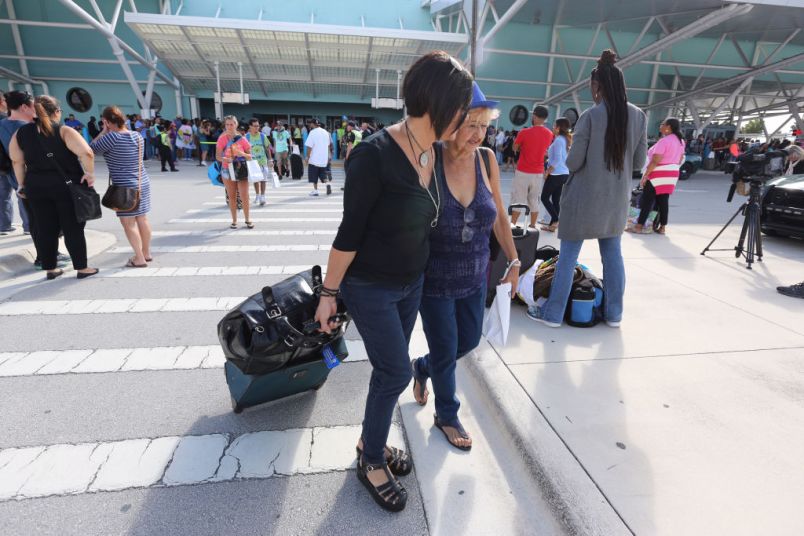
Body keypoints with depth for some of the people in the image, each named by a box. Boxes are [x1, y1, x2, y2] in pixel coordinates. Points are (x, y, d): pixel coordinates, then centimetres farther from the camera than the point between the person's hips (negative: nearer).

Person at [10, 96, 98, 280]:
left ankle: (50, 268, 19)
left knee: (45, 229, 11)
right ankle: (82, 268, 7)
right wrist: (90, 173, -15)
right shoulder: (64, 131, -9)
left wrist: (23, 185, 15)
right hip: (67, 185, -4)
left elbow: (17, 161, 8)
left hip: (36, 186, 4)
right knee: (73, 228, 2)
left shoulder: (20, 133, 6)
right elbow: (86, 153, -25)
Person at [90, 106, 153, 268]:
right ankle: (146, 253, 23)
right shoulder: (137, 135, 5)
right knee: (142, 219, 13)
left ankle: (139, 258, 2)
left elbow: (92, 149, -5)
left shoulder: (112, 137, -16)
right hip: (143, 183, 7)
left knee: (128, 223, 0)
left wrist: (103, 131, -1)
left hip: (125, 186, -7)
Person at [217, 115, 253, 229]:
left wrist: (242, 154, -21)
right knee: (232, 197, 8)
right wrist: (225, 159, -24)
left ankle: (247, 219, 12)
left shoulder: (242, 139, -3)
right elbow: (218, 156, -2)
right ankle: (234, 221, 17)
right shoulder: (222, 139, -2)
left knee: (244, 197, -5)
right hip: (228, 171, 1)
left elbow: (250, 156, -1)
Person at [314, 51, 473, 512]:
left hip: (412, 283, 7)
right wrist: (329, 293, -12)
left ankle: (372, 442, 41)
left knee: (389, 369, 17)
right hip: (370, 287, -7)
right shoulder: (374, 155, -24)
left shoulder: (434, 153, -1)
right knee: (397, 372, 2)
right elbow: (350, 231, -19)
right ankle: (371, 463, 27)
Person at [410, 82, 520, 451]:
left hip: (475, 277, 5)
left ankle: (421, 367, 51)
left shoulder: (487, 159, -6)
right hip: (434, 280, -5)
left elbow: (499, 216, 5)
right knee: (446, 353, 9)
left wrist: (514, 261, 7)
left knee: (469, 341, 20)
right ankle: (446, 416, 39)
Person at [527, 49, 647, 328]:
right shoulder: (639, 116, 2)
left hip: (585, 197, -5)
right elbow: (639, 162, 6)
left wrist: (573, 158, 8)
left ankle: (553, 313, 11)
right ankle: (614, 313, 24)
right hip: (617, 198, 5)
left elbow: (573, 162, -14)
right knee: (613, 254, 15)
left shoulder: (590, 116, -13)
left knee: (567, 257, 3)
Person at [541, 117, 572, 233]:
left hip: (556, 174, -9)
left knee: (544, 197, 1)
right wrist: (548, 154, 16)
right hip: (564, 174, 9)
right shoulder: (566, 139, 12)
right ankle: (553, 224, 13)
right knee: (556, 200, 10)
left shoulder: (558, 140, -14)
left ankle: (556, 220, -7)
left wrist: (547, 172, -12)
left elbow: (557, 160, -19)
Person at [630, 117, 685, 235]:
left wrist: (645, 176, -20)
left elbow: (655, 161, -23)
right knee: (663, 201, 9)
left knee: (647, 201, -4)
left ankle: (639, 226, -3)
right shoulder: (680, 141, 11)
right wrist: (673, 169, 24)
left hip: (658, 175, -8)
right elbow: (680, 159, 17)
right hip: (672, 175, 8)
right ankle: (662, 227, 10)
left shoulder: (664, 141, -18)